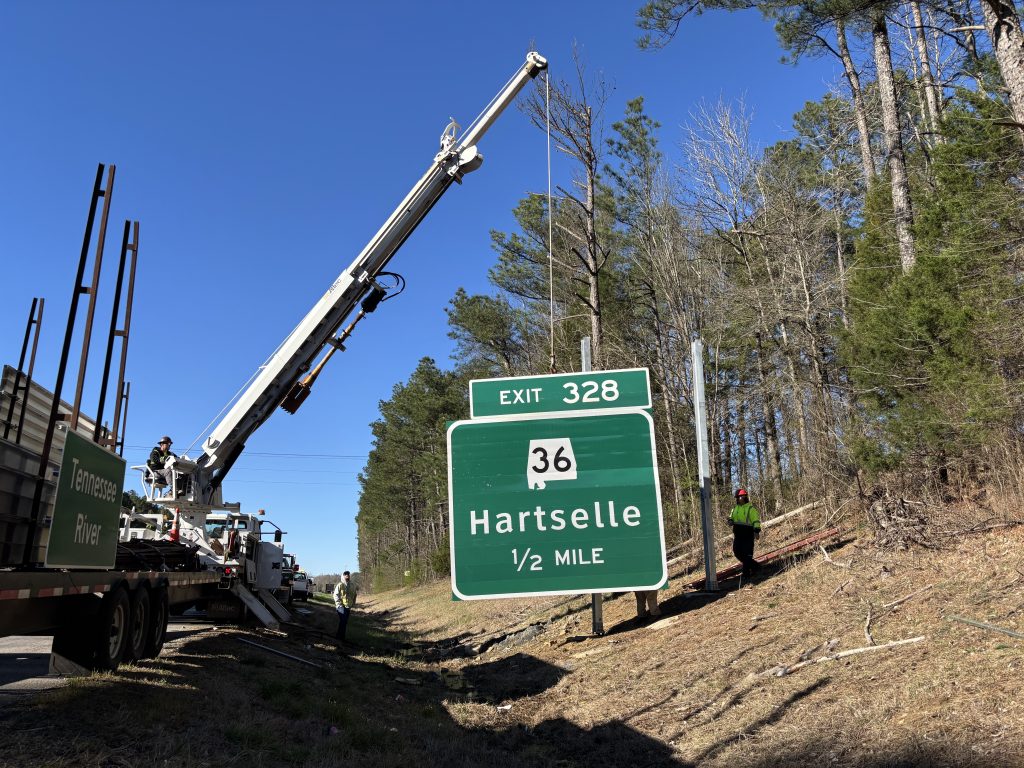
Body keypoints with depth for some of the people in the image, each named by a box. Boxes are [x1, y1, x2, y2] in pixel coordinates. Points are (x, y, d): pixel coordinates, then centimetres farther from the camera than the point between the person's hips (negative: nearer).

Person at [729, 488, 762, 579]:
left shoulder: (750, 508, -7)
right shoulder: (735, 508, 14)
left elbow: (756, 520, -11)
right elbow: (731, 517, 23)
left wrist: (757, 531, -21)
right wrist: (730, 520, -1)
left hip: (748, 534, -7)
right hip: (738, 534, 7)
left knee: (747, 553, -5)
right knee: (737, 552, 6)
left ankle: (746, 572, 6)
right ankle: (754, 566, 21)